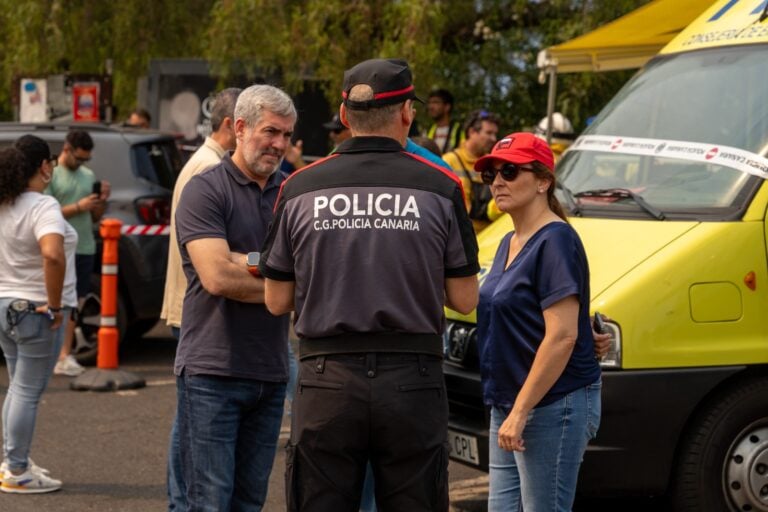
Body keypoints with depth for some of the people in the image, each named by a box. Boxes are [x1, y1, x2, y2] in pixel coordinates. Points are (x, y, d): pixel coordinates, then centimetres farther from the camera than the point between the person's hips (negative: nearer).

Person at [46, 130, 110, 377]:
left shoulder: (88, 175, 16)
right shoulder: (51, 175, -4)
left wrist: (102, 201, 0)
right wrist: (78, 207, -16)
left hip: (85, 248, 6)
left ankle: (65, 355, 8)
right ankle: (58, 357, -6)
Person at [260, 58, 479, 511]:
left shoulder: (301, 188, 0)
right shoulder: (440, 188, -3)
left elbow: (277, 301, 4)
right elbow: (464, 300, 0)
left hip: (328, 382, 1)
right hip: (412, 384, -1)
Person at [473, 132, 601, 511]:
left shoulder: (555, 242, -14)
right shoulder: (509, 243, 16)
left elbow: (562, 336, -22)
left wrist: (520, 410, -22)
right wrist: (508, 410, 17)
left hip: (554, 405, -10)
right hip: (509, 407, 10)